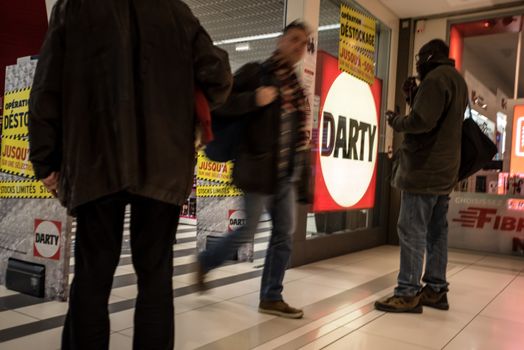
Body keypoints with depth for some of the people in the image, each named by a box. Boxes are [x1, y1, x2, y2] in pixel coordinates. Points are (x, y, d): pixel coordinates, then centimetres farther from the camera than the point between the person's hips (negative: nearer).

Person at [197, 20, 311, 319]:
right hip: (258, 168, -7)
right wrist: (254, 99, -24)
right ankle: (206, 262, 27)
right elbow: (220, 105, -14)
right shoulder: (255, 73, -6)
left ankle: (271, 297, 18)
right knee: (248, 231, 1)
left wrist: (303, 138, 11)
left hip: (286, 172, 7)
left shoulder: (295, 85, 14)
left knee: (285, 233, 7)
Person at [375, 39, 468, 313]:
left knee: (412, 232, -6)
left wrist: (396, 121, -5)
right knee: (436, 232, 12)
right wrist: (415, 96, 14)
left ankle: (408, 293, -2)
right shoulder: (457, 80, 20)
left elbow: (422, 122, -22)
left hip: (424, 169, -10)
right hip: (444, 170, 10)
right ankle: (435, 289, 18)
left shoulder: (436, 78, -12)